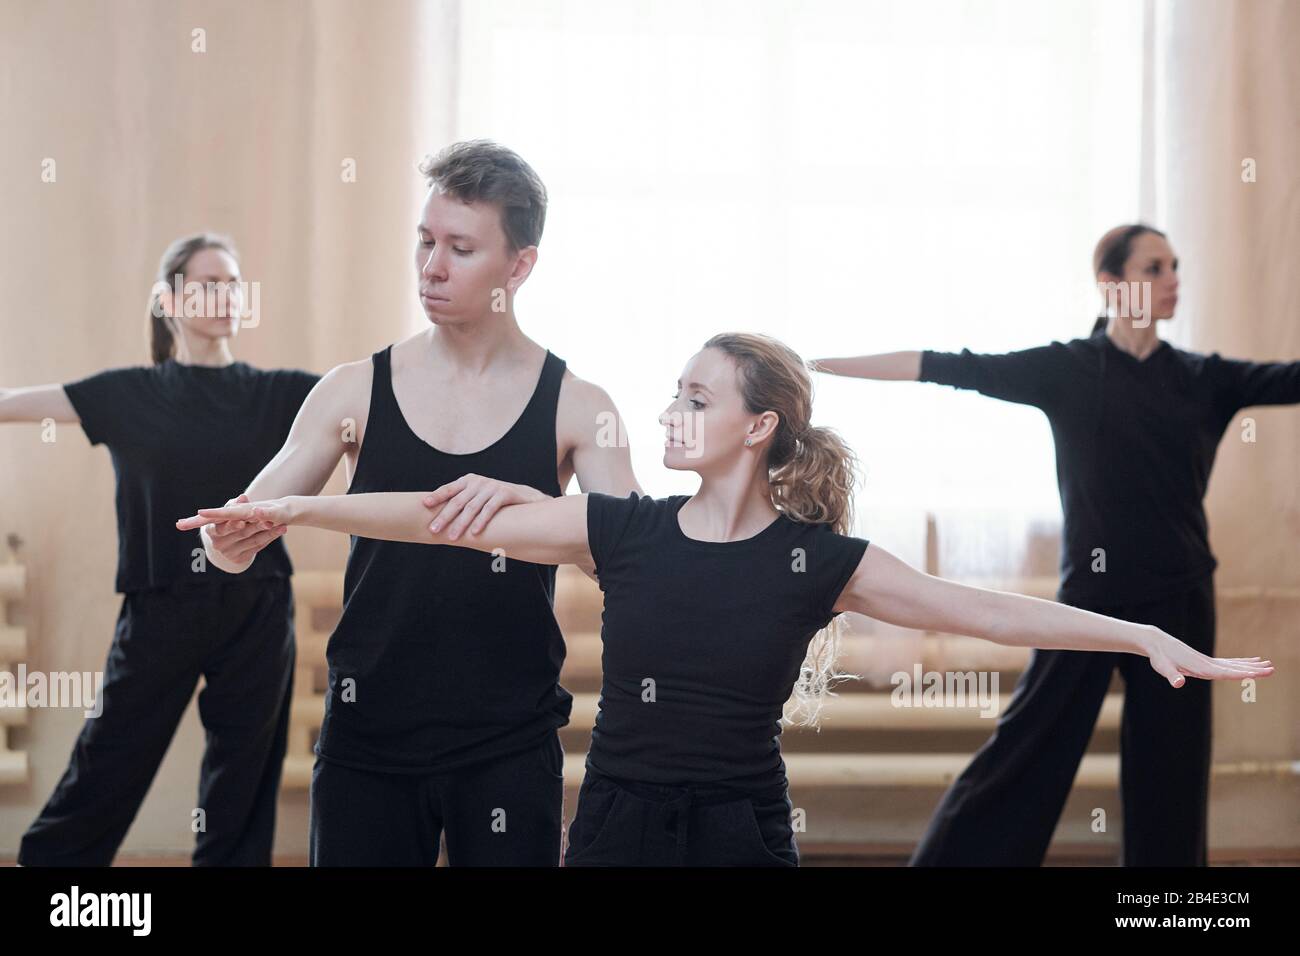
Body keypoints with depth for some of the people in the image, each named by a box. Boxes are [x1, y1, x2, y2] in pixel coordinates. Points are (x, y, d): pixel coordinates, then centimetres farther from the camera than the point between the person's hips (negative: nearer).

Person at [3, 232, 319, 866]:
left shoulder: (276, 395, 5)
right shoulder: (129, 396, 3)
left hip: (257, 612, 1)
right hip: (161, 612, -1)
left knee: (242, 793, 8)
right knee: (104, 780, 3)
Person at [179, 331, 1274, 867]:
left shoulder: (817, 558, -5)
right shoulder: (624, 531, -1)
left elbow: (978, 608, -8)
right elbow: (459, 523, -2)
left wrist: (1148, 638, -14)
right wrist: (297, 508, -4)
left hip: (741, 827, -1)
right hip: (619, 819, 1)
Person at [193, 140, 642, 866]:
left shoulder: (576, 409, -2)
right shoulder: (357, 392, 1)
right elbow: (246, 545, 0)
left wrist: (526, 501, -29)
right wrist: (227, 537, -24)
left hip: (510, 744, -1)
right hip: (368, 736, 1)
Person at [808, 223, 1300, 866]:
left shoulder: (1204, 379, 6)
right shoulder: (1066, 370, -1)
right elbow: (946, 368, -3)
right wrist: (815, 365, -4)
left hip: (1179, 600, 3)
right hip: (1092, 594, -2)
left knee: (1170, 770, 6)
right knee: (1027, 749, -1)